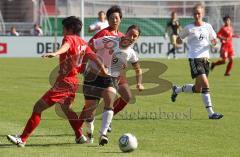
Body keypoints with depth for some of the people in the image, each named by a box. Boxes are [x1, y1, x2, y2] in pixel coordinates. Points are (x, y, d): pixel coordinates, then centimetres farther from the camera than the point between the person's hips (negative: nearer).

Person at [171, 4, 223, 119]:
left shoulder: (208, 27, 8)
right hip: (194, 58, -5)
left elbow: (214, 41, 12)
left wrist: (214, 42, -10)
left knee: (198, 89, 12)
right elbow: (179, 39, 10)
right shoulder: (189, 28, -1)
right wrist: (180, 41, -12)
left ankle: (176, 90, 38)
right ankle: (211, 113, -15)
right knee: (205, 84, -18)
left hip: (205, 58, 6)